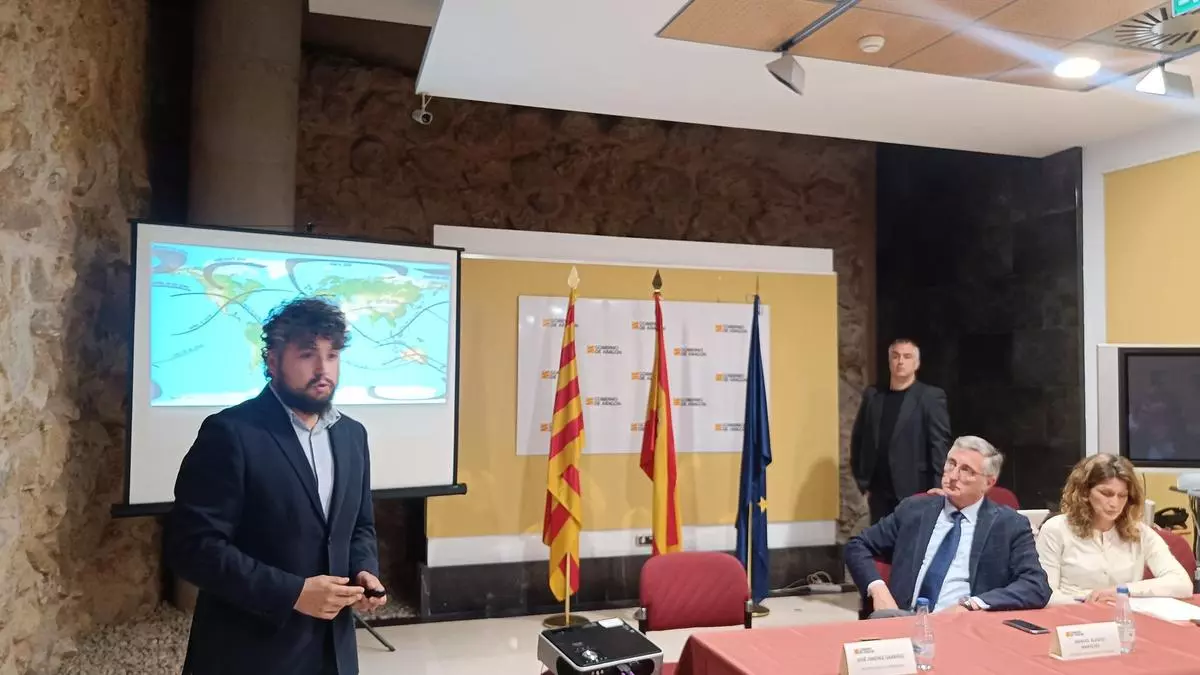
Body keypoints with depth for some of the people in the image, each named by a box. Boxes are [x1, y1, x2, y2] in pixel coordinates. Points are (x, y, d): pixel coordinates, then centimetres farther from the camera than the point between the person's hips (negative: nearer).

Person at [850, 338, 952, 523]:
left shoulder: (931, 397, -3)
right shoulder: (872, 395, 10)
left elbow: (940, 445, -8)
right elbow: (858, 439, 14)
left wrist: (938, 490, -15)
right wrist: (862, 481, 8)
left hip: (915, 491, -4)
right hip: (879, 491, 4)